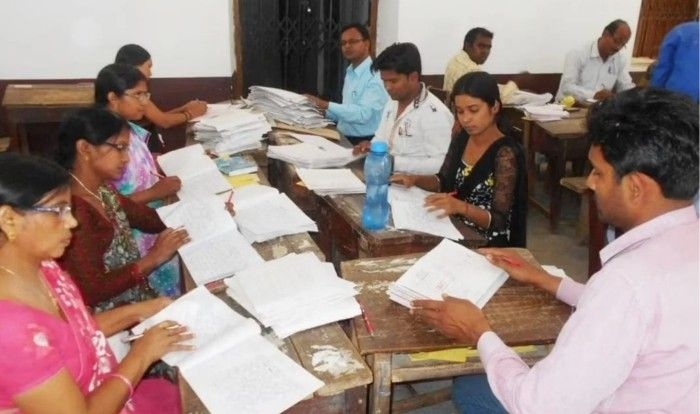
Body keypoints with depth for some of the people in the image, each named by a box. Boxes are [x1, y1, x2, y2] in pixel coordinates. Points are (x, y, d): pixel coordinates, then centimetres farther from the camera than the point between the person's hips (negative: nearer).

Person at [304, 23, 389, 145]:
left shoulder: (376, 75, -15)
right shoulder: (350, 72, 14)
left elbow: (363, 114, -26)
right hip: (345, 138, 8)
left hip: (364, 142, -8)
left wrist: (327, 105, -29)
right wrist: (323, 111, 2)